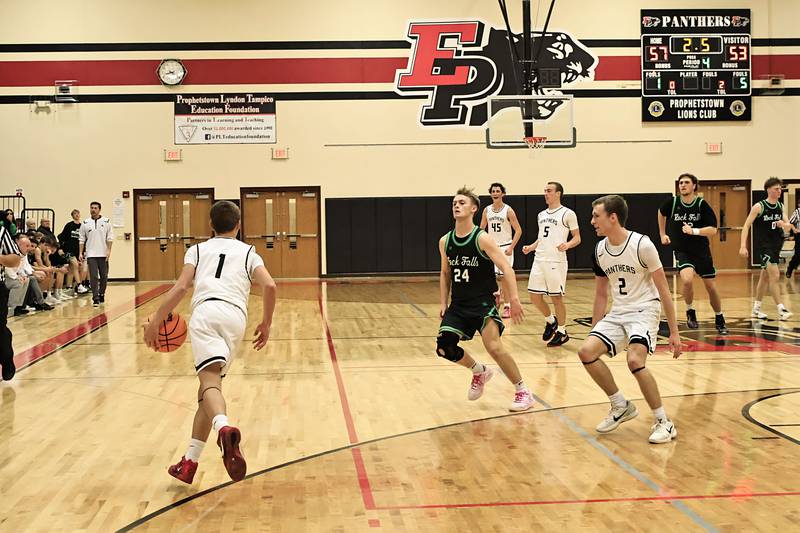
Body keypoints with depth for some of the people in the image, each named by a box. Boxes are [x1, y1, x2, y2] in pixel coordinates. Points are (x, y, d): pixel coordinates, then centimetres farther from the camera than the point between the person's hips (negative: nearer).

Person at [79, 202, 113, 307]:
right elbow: (82, 239, 9)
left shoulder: (106, 222, 3)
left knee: (104, 276, 6)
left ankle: (101, 294, 24)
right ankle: (95, 298, -7)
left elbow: (110, 238, 2)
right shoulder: (85, 223, 6)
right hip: (91, 255, 0)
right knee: (93, 277, -7)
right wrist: (81, 253, 2)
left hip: (103, 254, 0)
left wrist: (108, 250, -7)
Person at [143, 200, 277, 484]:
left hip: (205, 311, -1)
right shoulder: (248, 252, 26)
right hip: (235, 315, 2)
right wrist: (266, 324, 19)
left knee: (210, 380, -19)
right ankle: (189, 463, 11)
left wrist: (155, 322, 10)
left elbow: (181, 287, 8)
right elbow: (269, 285, 7)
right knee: (211, 382, 13)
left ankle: (224, 428, -52)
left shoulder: (198, 250, 25)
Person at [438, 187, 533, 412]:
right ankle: (480, 372, 23)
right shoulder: (445, 242, 4)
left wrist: (514, 299, -29)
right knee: (444, 347, -6)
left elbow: (506, 268, -18)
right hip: (458, 304, 6)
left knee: (493, 345, -21)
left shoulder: (482, 239, -13)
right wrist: (443, 303, 10)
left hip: (483, 302, -6)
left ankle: (523, 391, -4)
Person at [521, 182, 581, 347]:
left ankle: (562, 332, 16)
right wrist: (531, 247, 10)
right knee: (535, 297, 5)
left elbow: (577, 238, -4)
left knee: (557, 297, 0)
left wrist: (567, 245, -23)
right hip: (539, 260, 7)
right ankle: (551, 321, 29)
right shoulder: (541, 214, 16)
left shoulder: (568, 214, -4)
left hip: (556, 262, -6)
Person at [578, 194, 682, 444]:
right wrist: (594, 331, 14)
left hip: (644, 311, -6)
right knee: (586, 351, -13)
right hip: (617, 313, 6)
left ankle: (664, 423, -11)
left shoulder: (642, 245, -15)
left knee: (635, 360, -29)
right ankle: (622, 406, 7)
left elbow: (663, 290, -10)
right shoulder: (599, 251, 3)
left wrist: (674, 332, -11)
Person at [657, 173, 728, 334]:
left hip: (702, 251, 1)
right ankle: (690, 312, -2)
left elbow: (713, 230, -16)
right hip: (682, 251, -1)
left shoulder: (702, 204, -12)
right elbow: (661, 212, 17)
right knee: (687, 279, -28)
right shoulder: (672, 203, -7)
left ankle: (720, 321, 28)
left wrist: (694, 231, -29)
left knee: (711, 287, 7)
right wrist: (663, 234, 17)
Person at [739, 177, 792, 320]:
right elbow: (746, 226, -13)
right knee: (775, 275, -15)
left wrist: (784, 224, -15)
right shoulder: (759, 207, -11)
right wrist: (743, 246, -22)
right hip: (764, 246, -7)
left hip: (776, 246, 7)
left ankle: (756, 309, 24)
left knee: (765, 277, 14)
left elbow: (789, 227, 11)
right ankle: (781, 310, -16)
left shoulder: (780, 206, 8)